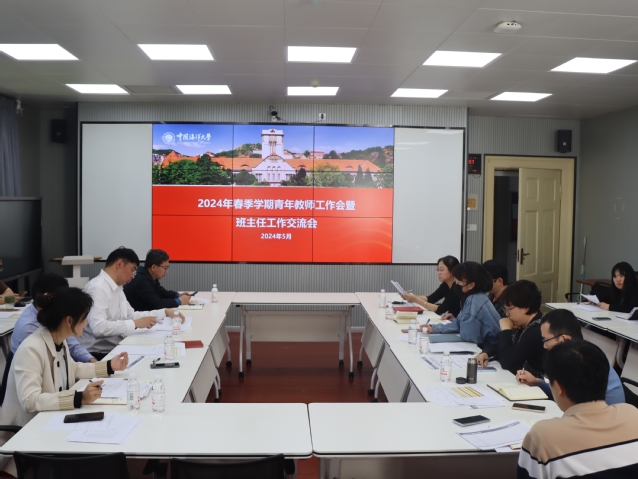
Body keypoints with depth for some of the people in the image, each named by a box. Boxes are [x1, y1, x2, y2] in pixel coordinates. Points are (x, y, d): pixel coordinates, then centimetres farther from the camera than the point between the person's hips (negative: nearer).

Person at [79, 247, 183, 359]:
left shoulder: (116, 288, 12)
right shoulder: (98, 287, -17)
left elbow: (130, 315, 19)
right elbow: (98, 327, -28)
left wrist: (165, 312, 12)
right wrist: (136, 323, -24)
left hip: (115, 348, 9)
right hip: (98, 354, -9)